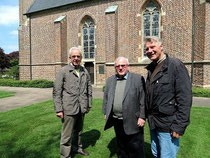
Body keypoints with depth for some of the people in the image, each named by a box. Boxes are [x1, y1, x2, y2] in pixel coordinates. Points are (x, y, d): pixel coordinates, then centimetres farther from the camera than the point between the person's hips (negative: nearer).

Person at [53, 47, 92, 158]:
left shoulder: (85, 71, 8)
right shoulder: (63, 71, -5)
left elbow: (89, 89, 12)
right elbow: (56, 91, -7)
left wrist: (89, 104, 10)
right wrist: (58, 109, -10)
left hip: (81, 108, 5)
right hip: (69, 108, -4)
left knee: (78, 130, 21)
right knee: (67, 134, 6)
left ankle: (78, 147, 43)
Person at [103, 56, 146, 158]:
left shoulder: (138, 79, -7)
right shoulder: (110, 80, 8)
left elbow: (143, 99, -9)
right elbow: (106, 97, 11)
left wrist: (142, 117, -12)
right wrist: (106, 113, 8)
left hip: (132, 121, -4)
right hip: (116, 121, 5)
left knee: (136, 149, 9)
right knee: (121, 146, 22)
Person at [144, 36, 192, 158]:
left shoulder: (175, 65, -13)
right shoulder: (151, 68, 9)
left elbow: (185, 98, -17)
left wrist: (179, 126, -18)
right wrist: (148, 116, 11)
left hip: (168, 125, -7)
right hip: (153, 123, 7)